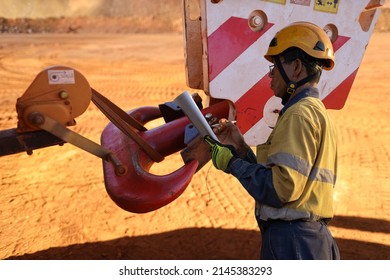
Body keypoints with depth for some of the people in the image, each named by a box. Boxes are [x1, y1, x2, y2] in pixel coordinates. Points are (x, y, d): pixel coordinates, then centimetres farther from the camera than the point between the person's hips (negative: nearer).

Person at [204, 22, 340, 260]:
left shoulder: (300, 113, -15)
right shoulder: (317, 111, 16)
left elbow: (281, 188, -23)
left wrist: (232, 163, -12)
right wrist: (241, 148, 9)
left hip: (292, 242, -10)